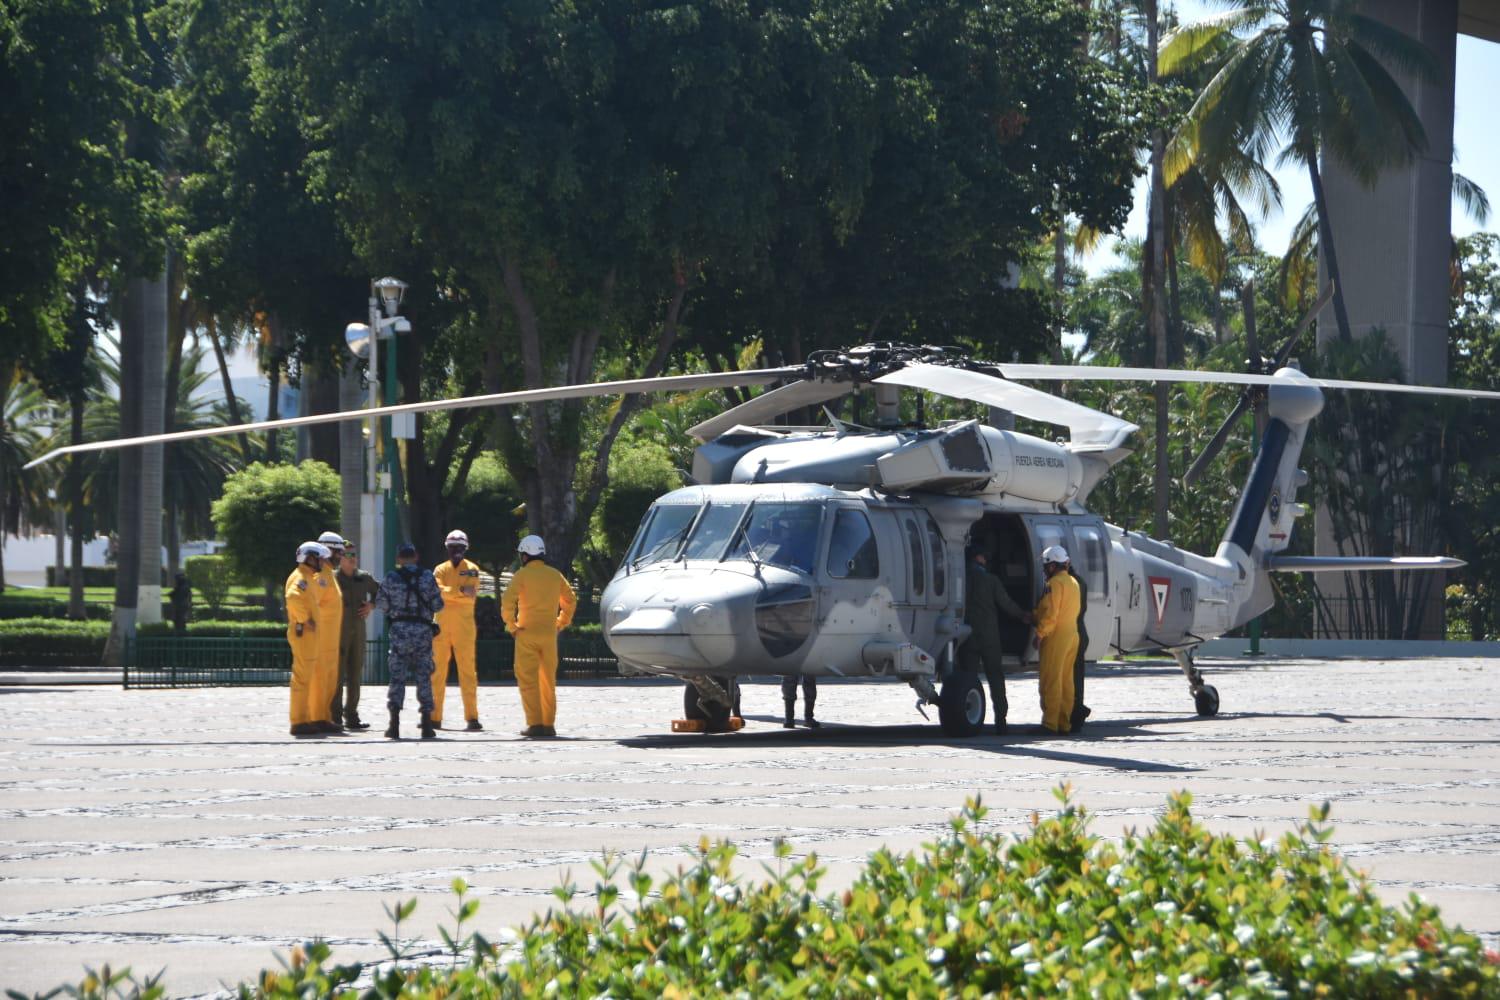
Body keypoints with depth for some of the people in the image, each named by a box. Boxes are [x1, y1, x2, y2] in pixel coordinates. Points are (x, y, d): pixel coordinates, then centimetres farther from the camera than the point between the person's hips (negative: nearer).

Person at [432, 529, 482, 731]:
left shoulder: (471, 570, 4)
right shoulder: (441, 570, 11)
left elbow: (471, 596, -10)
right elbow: (438, 592, -10)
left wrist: (448, 593, -14)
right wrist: (460, 590, -22)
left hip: (464, 628, -3)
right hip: (441, 628, 3)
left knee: (467, 672, -7)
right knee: (437, 673, 5)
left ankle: (472, 717, -10)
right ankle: (434, 717, 11)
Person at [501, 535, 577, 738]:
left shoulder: (522, 575, -7)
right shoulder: (555, 575, 8)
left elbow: (508, 601, -18)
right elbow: (571, 600, 18)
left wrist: (511, 626, -8)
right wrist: (562, 623, 21)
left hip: (527, 634, -4)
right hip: (549, 634, 4)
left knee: (528, 681, -2)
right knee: (548, 681, 13)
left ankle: (535, 724, -10)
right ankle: (549, 724, 13)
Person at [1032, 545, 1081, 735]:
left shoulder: (1055, 583, -13)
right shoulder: (1073, 582, 16)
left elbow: (1050, 613, -19)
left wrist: (1040, 633, -12)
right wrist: (1035, 614, 18)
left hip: (1056, 636, -9)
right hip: (1072, 635, 9)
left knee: (1051, 681, -7)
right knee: (1066, 681, 10)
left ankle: (1050, 722, -10)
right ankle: (1064, 722, 11)